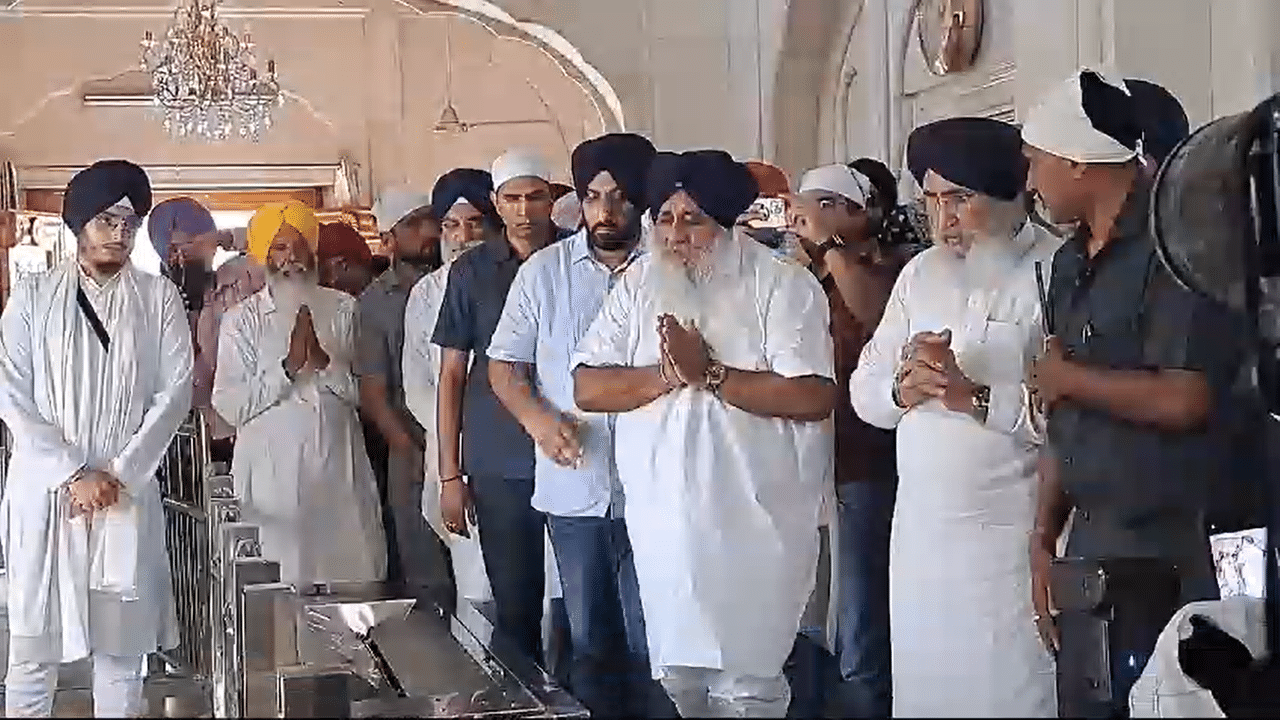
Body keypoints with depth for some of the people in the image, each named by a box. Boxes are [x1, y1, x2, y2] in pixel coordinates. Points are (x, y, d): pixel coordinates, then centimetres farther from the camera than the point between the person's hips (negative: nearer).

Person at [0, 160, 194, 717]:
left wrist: (118, 475, -9)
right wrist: (73, 474, -11)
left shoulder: (158, 297, 6)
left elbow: (175, 391, 0)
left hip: (127, 493, 1)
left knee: (122, 641, 4)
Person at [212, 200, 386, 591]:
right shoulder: (242, 319, 5)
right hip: (274, 471, -2)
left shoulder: (343, 309, 10)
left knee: (353, 580, -2)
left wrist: (323, 360, -12)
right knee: (284, 584, -4)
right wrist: (290, 365, -13)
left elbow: (363, 390, 4)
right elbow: (230, 404, -5)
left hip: (338, 468, 2)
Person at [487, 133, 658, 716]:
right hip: (574, 487, 2)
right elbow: (503, 366, 7)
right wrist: (537, 417, -10)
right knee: (589, 641, 14)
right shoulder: (544, 271, 3)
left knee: (650, 644, 3)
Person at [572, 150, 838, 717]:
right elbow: (587, 388, 0)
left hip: (753, 521, -5)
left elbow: (813, 397, -19)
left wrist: (708, 373, -19)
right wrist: (668, 374, -15)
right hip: (662, 517, 5)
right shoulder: (638, 285, 6)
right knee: (679, 673, 15)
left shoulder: (781, 284, -8)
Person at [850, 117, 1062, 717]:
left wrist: (974, 396, -22)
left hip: (1011, 534, -6)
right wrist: (904, 388, -10)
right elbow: (863, 390, 10)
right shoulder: (920, 274, 13)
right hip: (919, 531, 6)